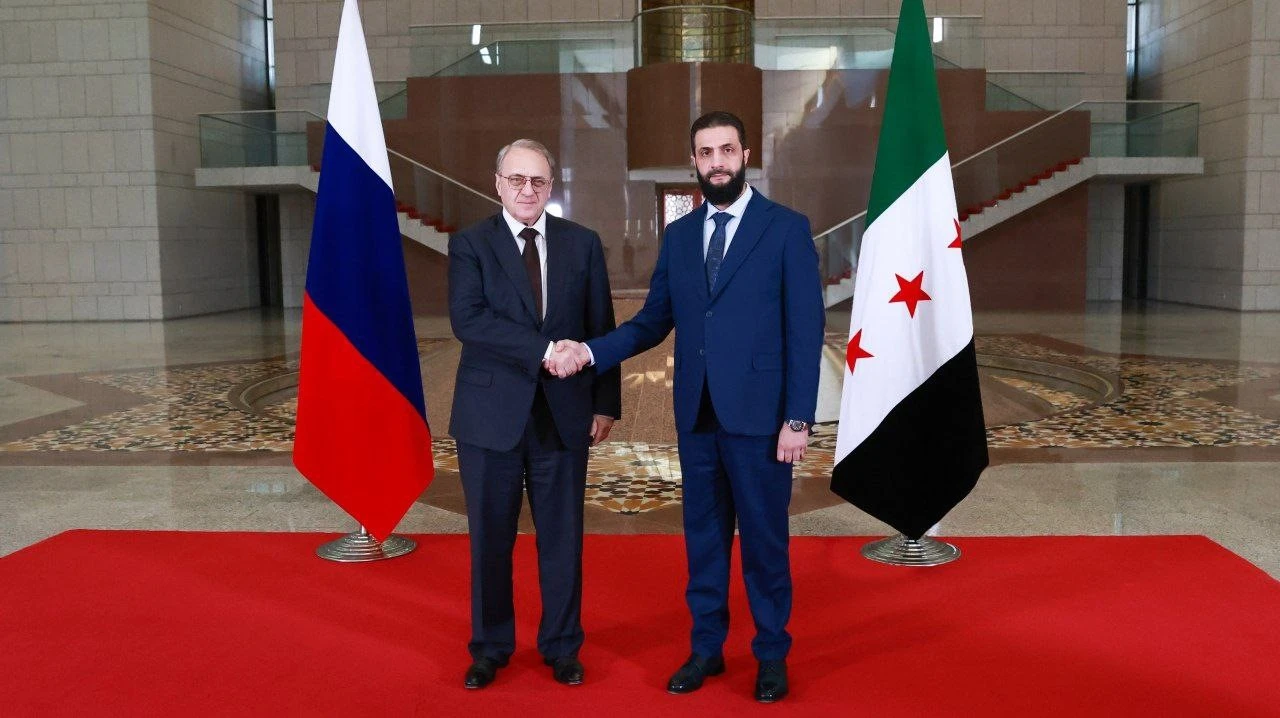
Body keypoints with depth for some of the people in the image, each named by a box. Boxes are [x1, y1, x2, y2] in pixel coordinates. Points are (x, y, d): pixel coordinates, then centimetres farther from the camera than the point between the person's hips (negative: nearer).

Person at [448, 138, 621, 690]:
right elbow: (467, 320, -16)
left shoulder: (583, 244, 6)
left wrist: (606, 403, 2)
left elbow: (602, 329, 6)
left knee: (562, 536, 10)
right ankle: (490, 648, 28)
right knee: (490, 538, 9)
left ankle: (562, 646, 28)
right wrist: (545, 348, -23)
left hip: (564, 415, 1)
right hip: (491, 413, -1)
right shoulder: (470, 244, -1)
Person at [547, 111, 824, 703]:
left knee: (764, 538, 7)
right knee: (703, 536, 13)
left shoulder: (786, 228, -3)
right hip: (696, 413, 4)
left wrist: (798, 418, -12)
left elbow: (805, 330, -7)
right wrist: (590, 351, -8)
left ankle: (772, 655, 25)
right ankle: (706, 648, 28)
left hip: (758, 413, -4)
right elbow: (653, 322, 7)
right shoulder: (678, 234, 10)